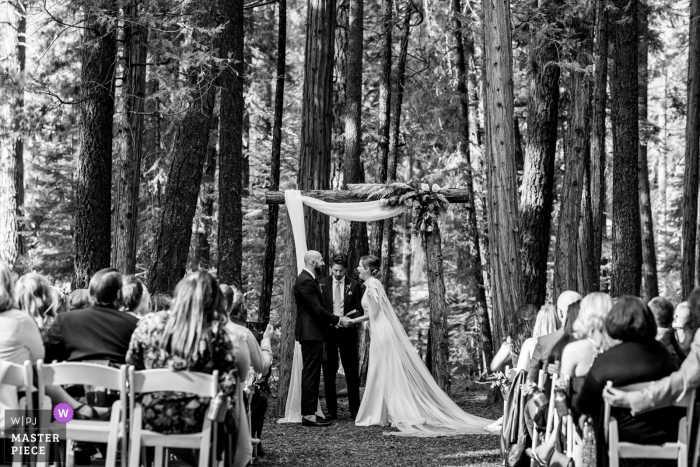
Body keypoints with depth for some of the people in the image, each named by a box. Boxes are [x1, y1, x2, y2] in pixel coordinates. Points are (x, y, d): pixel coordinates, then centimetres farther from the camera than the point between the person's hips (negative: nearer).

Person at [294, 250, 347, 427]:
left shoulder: (309, 280, 17)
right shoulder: (305, 282, -17)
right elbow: (317, 309, -20)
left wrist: (333, 319, 12)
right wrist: (337, 320, -10)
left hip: (313, 334, 11)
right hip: (311, 333, -11)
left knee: (311, 374, 12)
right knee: (311, 374, -8)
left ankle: (308, 413, 17)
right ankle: (308, 415, -7)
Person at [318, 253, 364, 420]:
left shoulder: (354, 285, 4)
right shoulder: (322, 284, 3)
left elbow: (359, 309, 6)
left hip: (348, 331, 0)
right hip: (328, 331, 0)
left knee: (352, 372, 3)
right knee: (329, 372, 4)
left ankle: (355, 410, 10)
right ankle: (331, 411, 10)